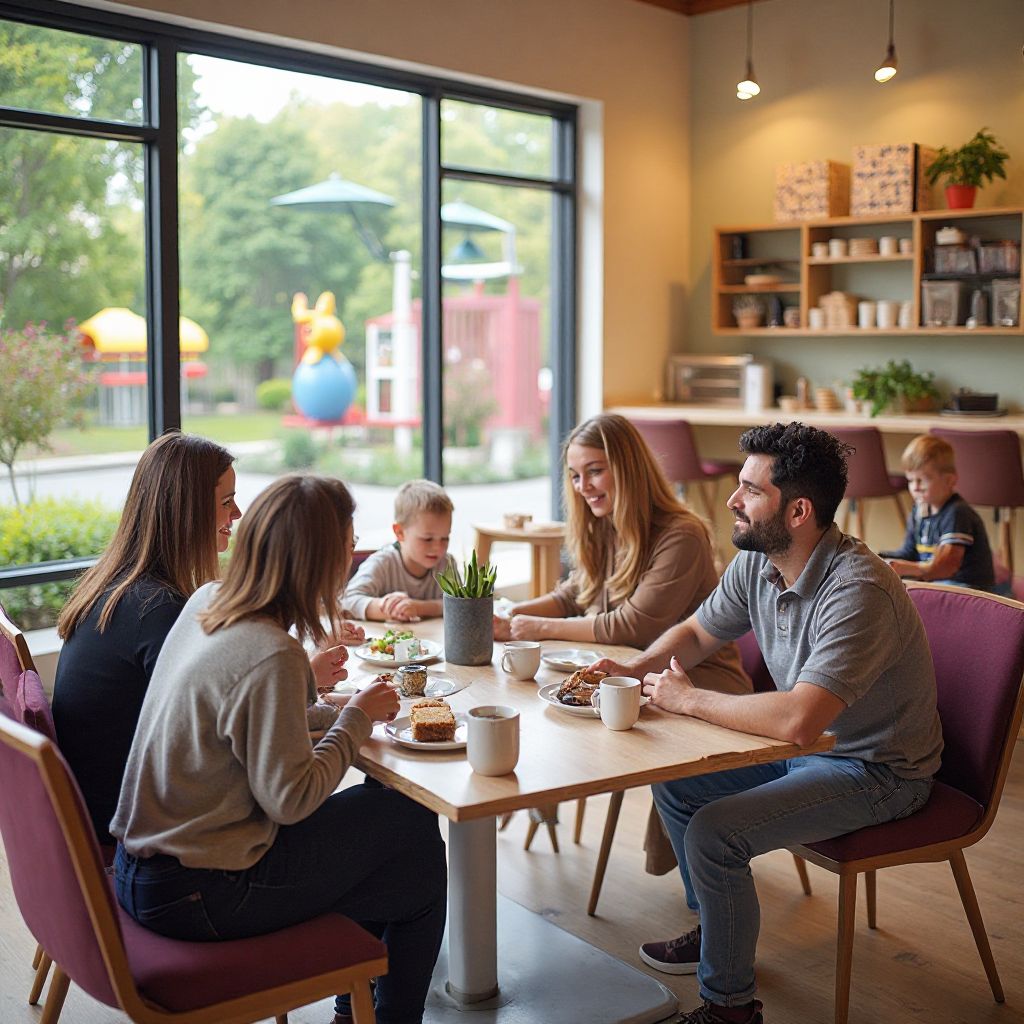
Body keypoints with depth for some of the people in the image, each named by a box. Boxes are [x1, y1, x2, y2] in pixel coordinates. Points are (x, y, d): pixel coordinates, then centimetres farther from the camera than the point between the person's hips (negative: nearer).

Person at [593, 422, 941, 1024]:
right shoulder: (757, 564, -5)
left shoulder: (857, 591, -33)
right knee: (674, 781, 9)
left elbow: (797, 721, -41)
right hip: (804, 747, 9)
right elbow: (696, 633, 12)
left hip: (877, 772, -9)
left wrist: (689, 699, -28)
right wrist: (635, 671, -8)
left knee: (714, 834, -21)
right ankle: (717, 930, 29)